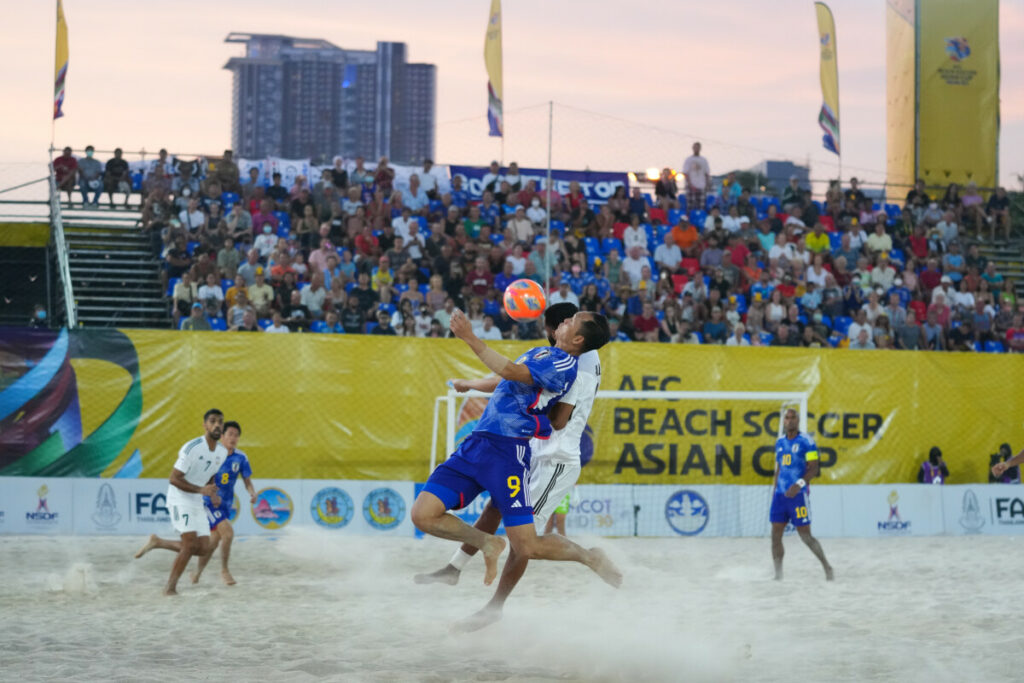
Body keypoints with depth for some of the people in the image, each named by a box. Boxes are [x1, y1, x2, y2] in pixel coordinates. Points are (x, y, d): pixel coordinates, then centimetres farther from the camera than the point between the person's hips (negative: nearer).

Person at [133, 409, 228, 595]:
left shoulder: (222, 452, 4)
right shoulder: (192, 448, -20)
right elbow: (174, 478, -18)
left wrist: (213, 493, 1)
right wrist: (201, 489, -27)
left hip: (197, 503, 8)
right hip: (180, 501, -8)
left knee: (204, 549, 2)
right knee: (190, 544, -17)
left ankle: (157, 542, 18)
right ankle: (170, 587, -3)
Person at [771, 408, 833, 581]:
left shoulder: (806, 442, -6)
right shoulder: (780, 443, 13)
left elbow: (814, 469, -11)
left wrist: (799, 484, -25)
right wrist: (774, 492, 19)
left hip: (799, 495, -6)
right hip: (780, 495, 6)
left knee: (805, 536, -3)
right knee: (775, 535, -1)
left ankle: (827, 567, 14)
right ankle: (778, 576, 3)